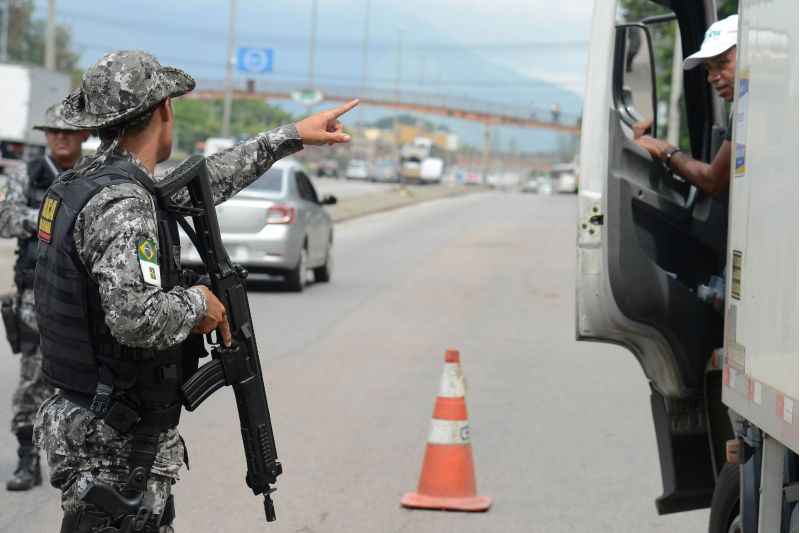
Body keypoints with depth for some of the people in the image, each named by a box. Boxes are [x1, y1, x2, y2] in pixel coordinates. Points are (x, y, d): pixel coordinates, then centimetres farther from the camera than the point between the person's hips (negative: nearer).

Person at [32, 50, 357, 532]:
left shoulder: (80, 185, 9)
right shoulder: (121, 203, -22)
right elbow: (136, 319, -36)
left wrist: (291, 136, 29)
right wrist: (197, 302, -14)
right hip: (118, 445, -10)